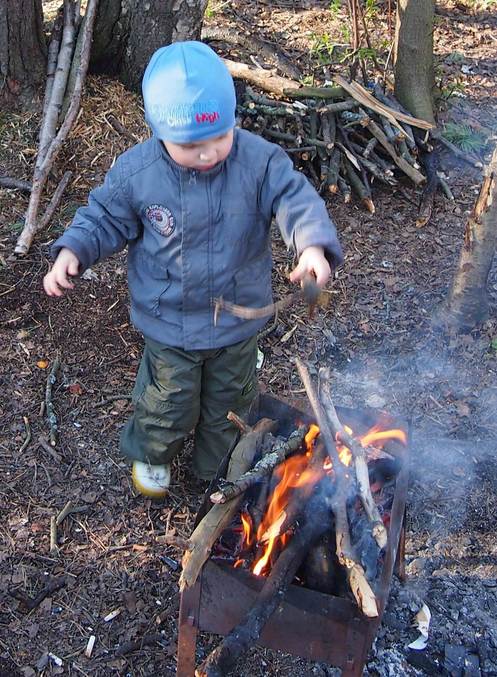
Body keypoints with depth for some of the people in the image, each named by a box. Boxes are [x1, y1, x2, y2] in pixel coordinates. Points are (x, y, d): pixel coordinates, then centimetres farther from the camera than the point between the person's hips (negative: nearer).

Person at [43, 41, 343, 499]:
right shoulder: (136, 171, -16)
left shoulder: (259, 160, -18)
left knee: (230, 402, 22)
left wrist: (314, 244, -41)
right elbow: (105, 217, -3)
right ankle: (150, 455, 50)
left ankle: (219, 470, 50)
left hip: (238, 319, 2)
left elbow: (296, 200, -21)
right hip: (169, 323, -1)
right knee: (170, 406, 15)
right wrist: (72, 251, -20)